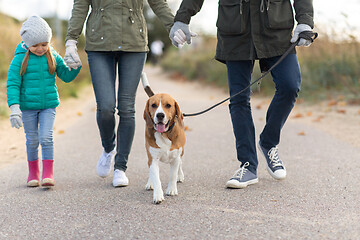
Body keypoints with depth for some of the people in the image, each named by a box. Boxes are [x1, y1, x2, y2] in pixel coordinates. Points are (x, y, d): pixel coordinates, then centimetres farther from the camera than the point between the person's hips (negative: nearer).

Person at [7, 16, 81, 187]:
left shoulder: (53, 57, 2)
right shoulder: (20, 59, -6)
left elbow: (67, 76, 9)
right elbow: (13, 84, -8)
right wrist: (14, 107, -17)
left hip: (48, 105, 1)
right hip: (28, 106, -1)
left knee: (46, 137, -10)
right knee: (32, 140, 8)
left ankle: (48, 173, -4)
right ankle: (33, 172, 25)